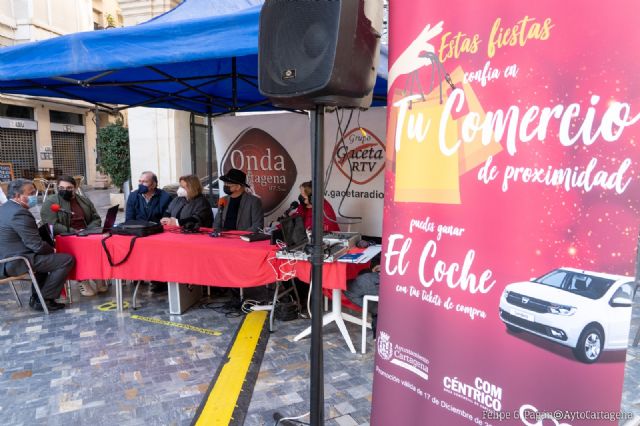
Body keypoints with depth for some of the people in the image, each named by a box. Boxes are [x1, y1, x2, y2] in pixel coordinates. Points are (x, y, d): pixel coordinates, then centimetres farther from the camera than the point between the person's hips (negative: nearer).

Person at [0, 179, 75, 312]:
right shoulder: (20, 213, -22)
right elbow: (37, 246, -22)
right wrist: (52, 249, -1)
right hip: (17, 262, -11)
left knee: (45, 255, 33)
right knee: (67, 259, -9)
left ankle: (36, 297, 30)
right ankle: (43, 300, 1)